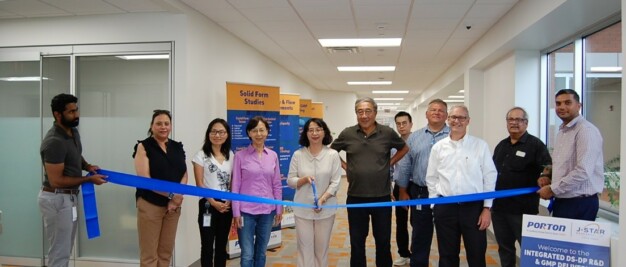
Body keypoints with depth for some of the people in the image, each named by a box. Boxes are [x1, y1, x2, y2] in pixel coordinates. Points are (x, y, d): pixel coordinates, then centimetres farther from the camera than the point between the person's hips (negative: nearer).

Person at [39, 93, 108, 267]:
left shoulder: (73, 131, 4)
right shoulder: (54, 142, -24)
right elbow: (56, 181, -24)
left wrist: (86, 166, 3)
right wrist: (89, 179, -17)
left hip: (68, 197, 10)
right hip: (56, 199, -10)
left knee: (64, 250, 20)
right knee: (59, 252, 0)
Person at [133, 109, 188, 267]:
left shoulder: (177, 147, 10)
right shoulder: (143, 147, -5)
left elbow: (184, 174, 5)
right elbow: (144, 179, -14)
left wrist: (177, 198, -12)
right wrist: (171, 195, -20)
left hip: (174, 206, 5)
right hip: (150, 204, -5)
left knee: (166, 252, 12)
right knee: (149, 254, 0)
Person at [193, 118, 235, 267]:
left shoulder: (231, 155, 9)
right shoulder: (201, 155, -4)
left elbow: (233, 181, 9)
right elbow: (199, 184, -8)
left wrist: (230, 200, -5)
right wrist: (214, 202, -14)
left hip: (226, 205, 4)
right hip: (208, 205, -4)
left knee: (222, 245, 13)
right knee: (207, 245, 1)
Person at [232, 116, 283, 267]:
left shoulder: (273, 156, 5)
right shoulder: (240, 156, -5)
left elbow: (277, 185, 9)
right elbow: (236, 186, -4)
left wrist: (279, 209, 8)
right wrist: (236, 212, -7)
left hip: (267, 210, 3)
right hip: (246, 211, -3)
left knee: (261, 252, 14)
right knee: (247, 254, 0)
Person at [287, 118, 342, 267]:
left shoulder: (333, 155, -4)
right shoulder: (298, 155, -3)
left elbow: (335, 183, -6)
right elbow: (290, 181, 0)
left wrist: (322, 199, -18)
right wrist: (304, 179, -18)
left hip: (326, 209, 0)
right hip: (303, 209, 0)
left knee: (322, 247, 12)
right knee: (305, 247, 6)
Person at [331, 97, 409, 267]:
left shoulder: (388, 133, -3)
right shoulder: (347, 134, -2)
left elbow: (404, 149, 14)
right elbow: (331, 152, 13)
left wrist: (390, 163, 3)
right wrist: (344, 166, 2)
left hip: (382, 197, 0)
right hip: (355, 197, 0)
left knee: (383, 240, 13)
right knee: (357, 241, 12)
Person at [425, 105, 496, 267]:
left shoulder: (480, 145, 0)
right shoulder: (438, 147, 5)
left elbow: (489, 177, 0)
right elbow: (431, 178, 8)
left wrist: (487, 208, -4)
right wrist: (434, 205, 5)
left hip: (474, 207, -1)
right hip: (445, 208, 1)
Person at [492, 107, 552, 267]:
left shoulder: (535, 144, -5)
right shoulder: (501, 146, 15)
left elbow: (548, 166, -15)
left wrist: (545, 176, -36)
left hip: (523, 208, -6)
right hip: (499, 206, 6)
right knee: (504, 247, 16)